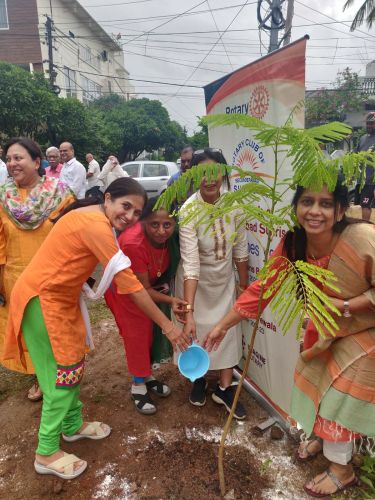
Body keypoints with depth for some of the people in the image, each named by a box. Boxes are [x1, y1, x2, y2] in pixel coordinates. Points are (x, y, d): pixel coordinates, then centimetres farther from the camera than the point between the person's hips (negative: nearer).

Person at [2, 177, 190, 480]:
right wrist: (166, 324, -21)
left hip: (61, 297, 9)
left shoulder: (95, 218, 6)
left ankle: (73, 425, 38)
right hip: (41, 298, -9)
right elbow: (127, 282, -26)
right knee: (63, 372, 1)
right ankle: (46, 454, 19)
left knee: (74, 363, 18)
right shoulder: (96, 225, -25)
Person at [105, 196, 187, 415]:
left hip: (152, 283, 6)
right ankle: (138, 385, 19)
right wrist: (170, 300, -40)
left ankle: (147, 374, 35)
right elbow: (142, 289, -30)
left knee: (149, 329, 14)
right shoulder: (133, 243, -41)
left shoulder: (170, 236, -25)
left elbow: (170, 263, -2)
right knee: (136, 332, 0)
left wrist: (165, 283, -16)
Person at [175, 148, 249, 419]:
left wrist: (245, 287, 3)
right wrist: (189, 312, -37)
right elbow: (190, 264, -33)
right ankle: (199, 379, 41)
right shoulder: (188, 211, -28)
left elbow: (240, 249, -4)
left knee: (230, 330, 9)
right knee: (197, 331, 13)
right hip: (196, 282, -3)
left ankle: (225, 388, 30)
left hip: (224, 280, 4)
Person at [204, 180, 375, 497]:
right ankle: (320, 435, 51)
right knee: (315, 378, 20)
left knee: (341, 394, 4)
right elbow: (262, 287, -16)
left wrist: (344, 306, -35)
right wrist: (222, 325, -14)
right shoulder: (293, 245, -21)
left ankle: (342, 469, 32)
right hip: (326, 325, 5)